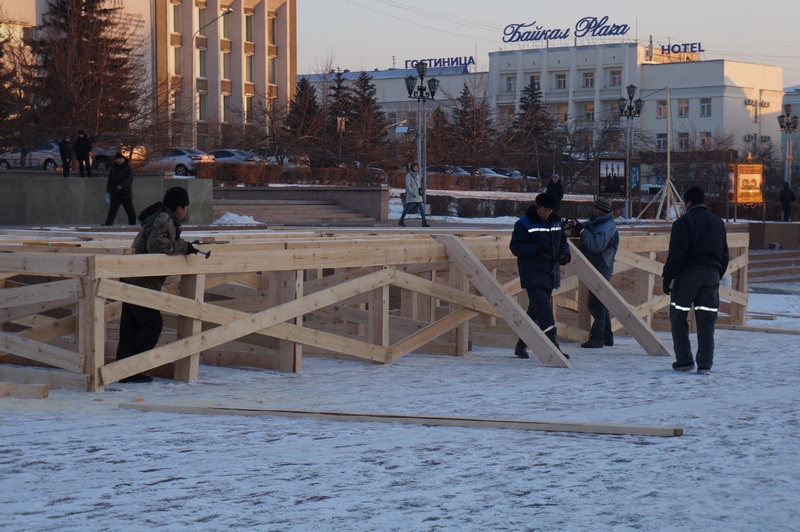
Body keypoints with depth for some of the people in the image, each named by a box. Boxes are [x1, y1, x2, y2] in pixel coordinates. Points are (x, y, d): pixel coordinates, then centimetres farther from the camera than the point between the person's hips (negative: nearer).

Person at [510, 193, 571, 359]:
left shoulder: (556, 222, 11)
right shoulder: (524, 224, -9)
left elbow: (563, 241, 19)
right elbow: (515, 246, -14)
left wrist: (565, 254, -3)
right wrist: (537, 249, -26)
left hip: (551, 275, 7)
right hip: (533, 275, -7)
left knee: (535, 311, 14)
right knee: (543, 309, -15)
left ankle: (521, 345, 27)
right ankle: (553, 347, -21)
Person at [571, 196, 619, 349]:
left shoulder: (607, 227, -20)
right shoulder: (596, 222, 11)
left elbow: (596, 245, -31)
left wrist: (582, 231, -25)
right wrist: (578, 227, 0)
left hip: (600, 269, -10)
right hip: (596, 269, 10)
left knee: (596, 304, -8)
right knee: (600, 303, 16)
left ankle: (597, 338, -6)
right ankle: (607, 337, 23)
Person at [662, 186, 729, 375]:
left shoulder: (683, 222, -5)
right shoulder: (718, 222, 14)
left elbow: (677, 254, -12)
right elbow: (724, 254, 18)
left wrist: (667, 277, -9)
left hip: (688, 274, -5)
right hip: (712, 274, 5)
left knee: (678, 317, 7)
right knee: (706, 321, 4)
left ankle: (684, 360, 5)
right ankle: (705, 363, -1)